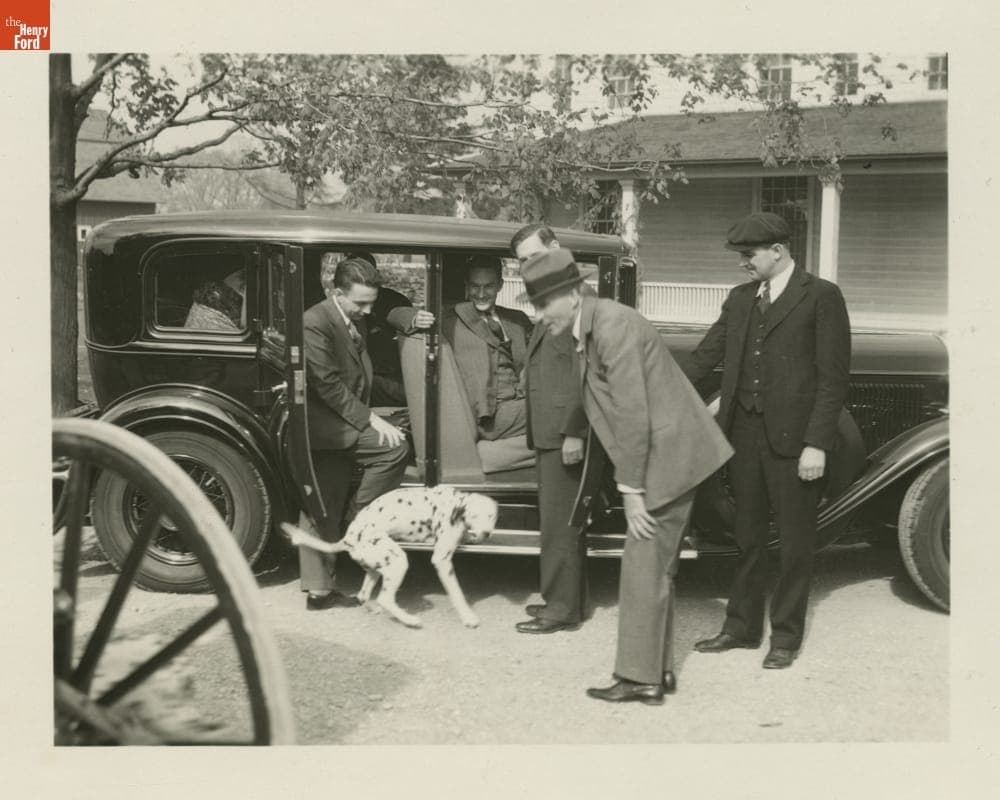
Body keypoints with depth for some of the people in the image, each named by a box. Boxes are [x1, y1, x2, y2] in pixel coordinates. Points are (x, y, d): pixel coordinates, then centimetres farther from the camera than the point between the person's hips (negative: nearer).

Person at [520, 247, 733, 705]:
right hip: (667, 458, 10)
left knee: (644, 567, -4)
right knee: (655, 566, 15)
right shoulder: (590, 328, 11)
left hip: (667, 457, -10)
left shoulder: (611, 326, -20)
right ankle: (658, 669, 25)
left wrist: (631, 490, -18)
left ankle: (640, 678, 4)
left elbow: (633, 415, -22)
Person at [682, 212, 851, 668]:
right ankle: (742, 626, 27)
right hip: (745, 432, 5)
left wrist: (817, 444, -15)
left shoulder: (821, 297, -5)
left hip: (793, 438, -5)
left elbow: (833, 377, -9)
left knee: (794, 542, 6)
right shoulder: (740, 299, 13)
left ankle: (786, 636, 18)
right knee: (748, 537, 15)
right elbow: (705, 356, 12)